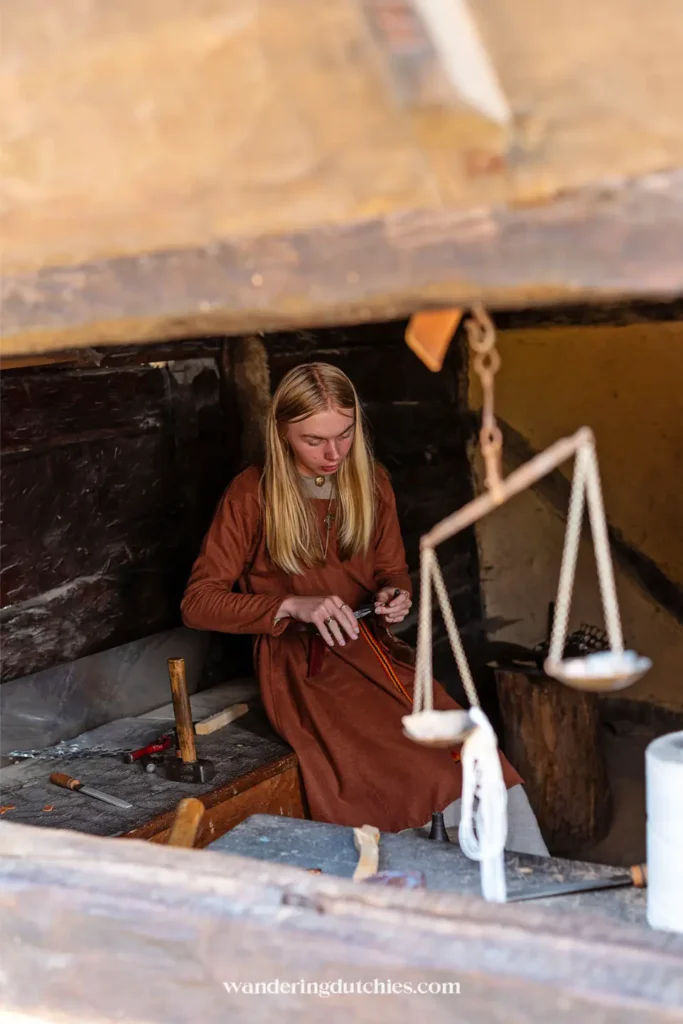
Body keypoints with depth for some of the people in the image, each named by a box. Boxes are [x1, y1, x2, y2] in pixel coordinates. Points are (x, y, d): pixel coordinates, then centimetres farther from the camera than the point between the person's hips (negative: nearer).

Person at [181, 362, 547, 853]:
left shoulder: (371, 482, 12)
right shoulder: (252, 495, -2)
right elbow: (197, 602, -5)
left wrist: (394, 593, -3)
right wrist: (294, 606, -18)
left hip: (373, 649, 4)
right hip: (302, 668, -4)